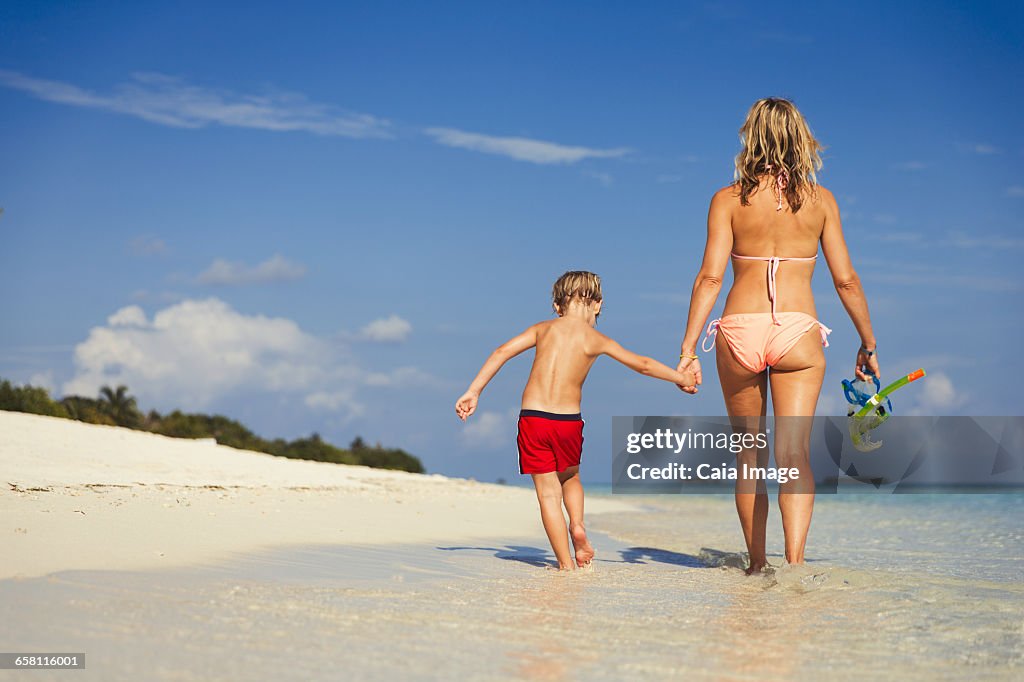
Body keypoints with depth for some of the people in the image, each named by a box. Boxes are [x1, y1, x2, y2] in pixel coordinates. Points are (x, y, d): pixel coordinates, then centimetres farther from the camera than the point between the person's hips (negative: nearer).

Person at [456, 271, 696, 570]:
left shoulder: (543, 329, 8)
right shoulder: (596, 339, 4)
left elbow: (503, 351, -1)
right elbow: (642, 365, 11)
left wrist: (473, 392, 2)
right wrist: (680, 377, 25)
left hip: (532, 419, 0)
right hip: (569, 421, 0)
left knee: (548, 493, 5)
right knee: (570, 477, 28)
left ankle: (566, 564, 1)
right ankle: (577, 526, 4)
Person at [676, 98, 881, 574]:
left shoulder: (728, 199, 3)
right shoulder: (820, 199, 5)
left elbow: (710, 276, -4)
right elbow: (846, 279, 5)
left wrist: (688, 347, -3)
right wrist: (868, 344, 16)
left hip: (739, 331, 1)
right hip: (798, 333, -1)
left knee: (749, 455, 14)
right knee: (794, 452, -5)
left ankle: (757, 562, 23)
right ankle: (795, 560, -21)